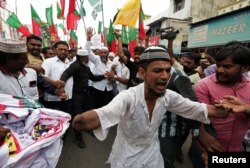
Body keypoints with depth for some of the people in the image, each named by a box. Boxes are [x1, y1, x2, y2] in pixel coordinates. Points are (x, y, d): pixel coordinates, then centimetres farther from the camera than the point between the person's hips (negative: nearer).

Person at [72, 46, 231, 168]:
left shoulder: (169, 96, -16)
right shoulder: (128, 97, -32)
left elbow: (199, 109, -10)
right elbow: (104, 114, -48)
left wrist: (226, 109, -25)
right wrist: (82, 121, -68)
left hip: (152, 155, 4)